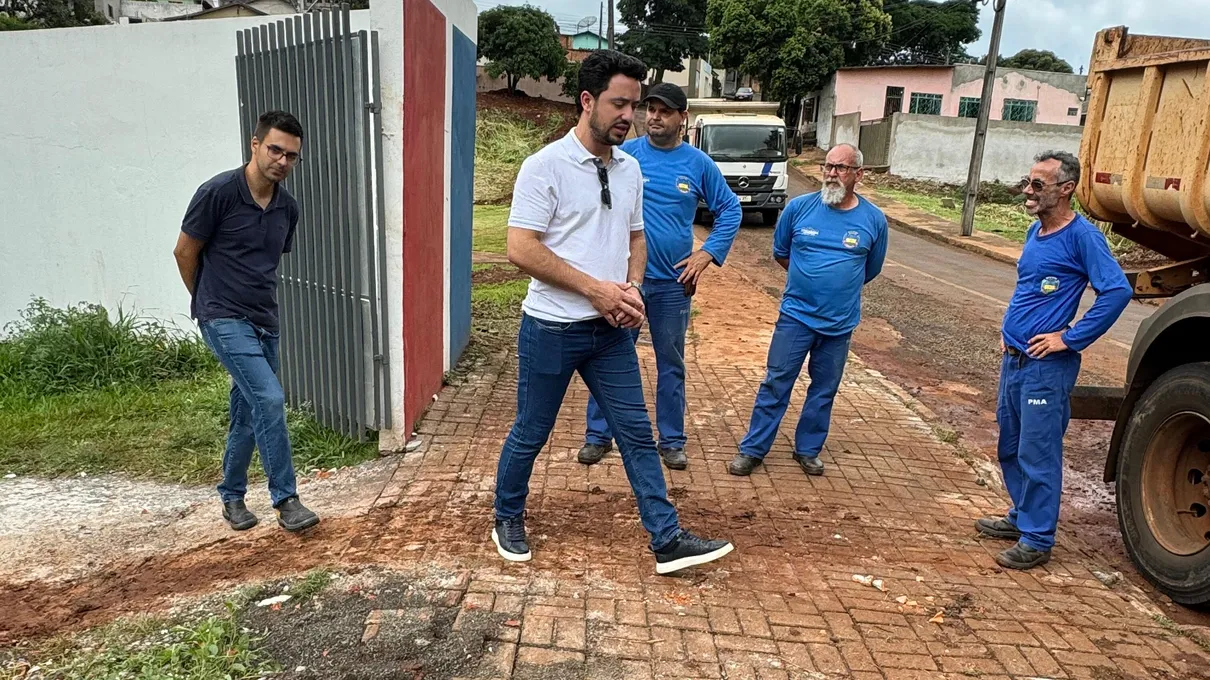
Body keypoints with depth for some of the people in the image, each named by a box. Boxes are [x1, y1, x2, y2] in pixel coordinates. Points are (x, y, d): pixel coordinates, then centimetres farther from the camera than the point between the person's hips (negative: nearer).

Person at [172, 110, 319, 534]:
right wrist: (210, 301, 8)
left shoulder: (287, 208, 6)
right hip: (225, 321, -6)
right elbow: (185, 252, -4)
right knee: (269, 398, -18)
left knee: (248, 412, 13)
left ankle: (232, 495, 31)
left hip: (264, 322, 7)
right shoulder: (218, 193, -13)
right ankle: (286, 500, -7)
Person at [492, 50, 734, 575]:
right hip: (551, 329, -5)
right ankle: (507, 521, 34)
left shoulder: (629, 169, 8)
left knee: (637, 433, 7)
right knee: (530, 435, 10)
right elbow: (521, 249, -18)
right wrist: (595, 288, -19)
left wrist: (632, 286, -4)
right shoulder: (546, 166, -13)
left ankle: (669, 541, 14)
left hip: (610, 331, 6)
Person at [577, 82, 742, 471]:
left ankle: (672, 441, 24)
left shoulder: (698, 164, 1)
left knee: (671, 365, 11)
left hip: (673, 283, 1)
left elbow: (730, 209, 7)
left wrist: (707, 254, -3)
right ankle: (598, 436, 19)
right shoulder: (625, 155, -2)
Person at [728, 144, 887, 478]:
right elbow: (780, 252, 10)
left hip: (840, 323, 1)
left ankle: (808, 449, 28)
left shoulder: (874, 219, -4)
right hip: (796, 316, -1)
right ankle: (753, 449, 12)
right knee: (776, 383, 2)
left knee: (824, 390, 12)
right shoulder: (799, 207, -6)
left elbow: (871, 269, 12)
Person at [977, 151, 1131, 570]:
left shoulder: (1081, 236, -14)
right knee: (1010, 447, 17)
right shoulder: (1036, 232, 11)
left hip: (1047, 366, -8)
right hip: (1014, 359, 9)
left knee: (1038, 453, -2)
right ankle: (1022, 517, 33)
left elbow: (1117, 291, -22)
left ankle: (1037, 540, 10)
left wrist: (1070, 339, -18)